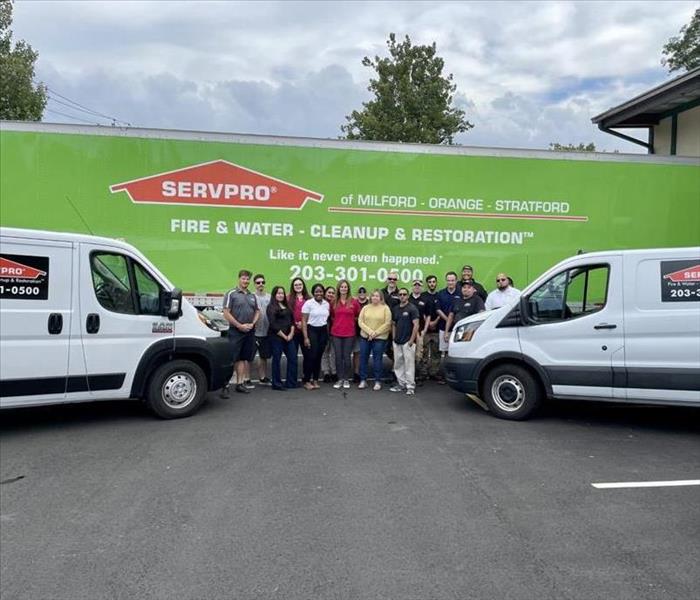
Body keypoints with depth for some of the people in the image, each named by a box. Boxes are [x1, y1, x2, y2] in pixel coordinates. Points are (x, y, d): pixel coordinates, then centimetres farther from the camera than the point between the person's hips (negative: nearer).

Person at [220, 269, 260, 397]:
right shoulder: (231, 294, -4)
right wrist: (239, 325, -13)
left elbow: (257, 311, 18)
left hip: (250, 331, 6)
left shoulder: (252, 295, 14)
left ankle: (239, 383, 18)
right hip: (235, 331, -6)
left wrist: (252, 324, 0)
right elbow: (226, 313, -9)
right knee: (230, 358, -8)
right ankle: (225, 385, -8)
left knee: (243, 358, 11)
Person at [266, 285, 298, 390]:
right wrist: (284, 336, -11)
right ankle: (277, 384, 9)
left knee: (293, 358, 4)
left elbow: (292, 320, 14)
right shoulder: (271, 307, -5)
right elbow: (273, 324, -12)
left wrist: (291, 334, -1)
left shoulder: (287, 306, 16)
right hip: (276, 337, -7)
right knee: (276, 360, 0)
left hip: (289, 337, 7)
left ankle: (291, 383, 13)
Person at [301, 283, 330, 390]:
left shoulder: (327, 304, 7)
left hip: (323, 331, 4)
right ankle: (307, 381, 2)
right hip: (312, 330, -4)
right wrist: (306, 337, -13)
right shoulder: (308, 303, -7)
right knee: (311, 356, -8)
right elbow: (304, 321, -8)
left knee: (319, 356, 6)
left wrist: (328, 333, 10)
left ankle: (315, 380, 16)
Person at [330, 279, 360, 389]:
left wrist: (351, 321, 3)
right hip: (336, 333, 1)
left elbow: (358, 315, 10)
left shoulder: (354, 302, -1)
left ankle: (346, 379, 14)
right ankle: (340, 379, 13)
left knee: (347, 357, 2)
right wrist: (337, 322, 5)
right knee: (338, 357, 3)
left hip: (349, 334, -1)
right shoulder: (334, 302, 3)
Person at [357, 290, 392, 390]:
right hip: (365, 337, 3)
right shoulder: (365, 307, 6)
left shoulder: (385, 308, -2)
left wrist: (376, 333, -13)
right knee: (363, 358, 6)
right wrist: (370, 331, -12)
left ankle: (377, 382, 11)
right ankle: (363, 380, 16)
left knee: (377, 359, 1)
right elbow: (360, 322, 0)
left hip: (380, 338, -3)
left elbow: (387, 324, -8)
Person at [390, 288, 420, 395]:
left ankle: (410, 386, 0)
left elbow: (416, 325, -11)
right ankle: (401, 384, 20)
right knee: (398, 364, 10)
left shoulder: (412, 308, -7)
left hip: (408, 341, -6)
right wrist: (394, 337, 8)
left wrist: (412, 340, -15)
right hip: (397, 342, 6)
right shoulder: (395, 309, 12)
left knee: (409, 364, -5)